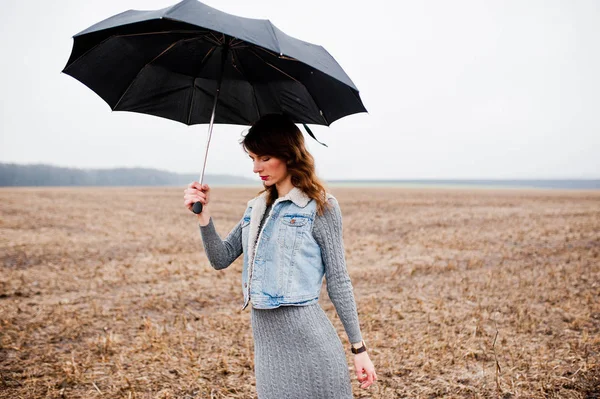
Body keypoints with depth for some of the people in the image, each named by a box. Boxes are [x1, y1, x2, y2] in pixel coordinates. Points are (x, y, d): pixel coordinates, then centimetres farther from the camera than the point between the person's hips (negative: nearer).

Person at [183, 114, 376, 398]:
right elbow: (221, 259, 11)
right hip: (266, 342, 6)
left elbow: (338, 281, -5)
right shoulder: (256, 208, 12)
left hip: (307, 339, -6)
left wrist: (358, 347, -4)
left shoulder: (320, 207, -7)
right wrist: (204, 216, -4)